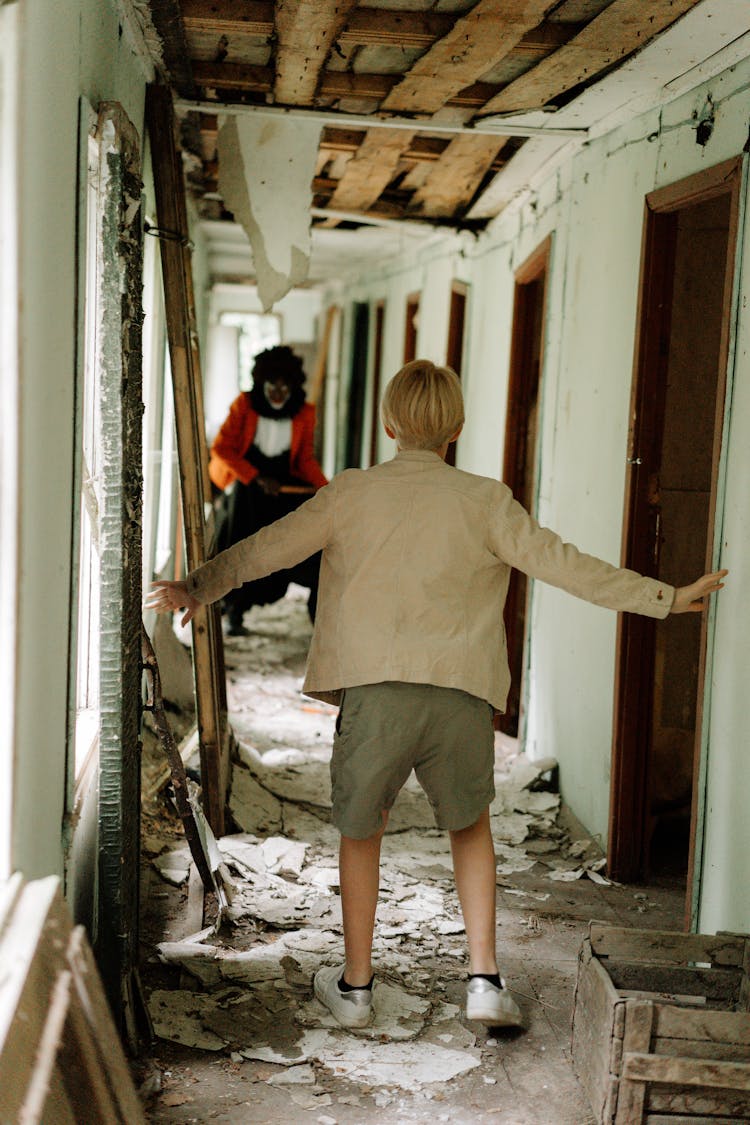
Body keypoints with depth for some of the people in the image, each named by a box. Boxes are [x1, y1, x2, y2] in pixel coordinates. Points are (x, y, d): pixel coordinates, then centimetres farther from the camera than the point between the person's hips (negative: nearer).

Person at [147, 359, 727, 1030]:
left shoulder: (351, 494, 6)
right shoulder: (486, 502, 4)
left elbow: (264, 550, 12)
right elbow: (565, 565, 1)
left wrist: (198, 588, 29)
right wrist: (666, 598, 8)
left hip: (374, 692, 0)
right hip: (462, 699, 1)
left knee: (360, 831, 21)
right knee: (471, 826, 24)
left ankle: (355, 985, 29)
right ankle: (485, 979, 17)